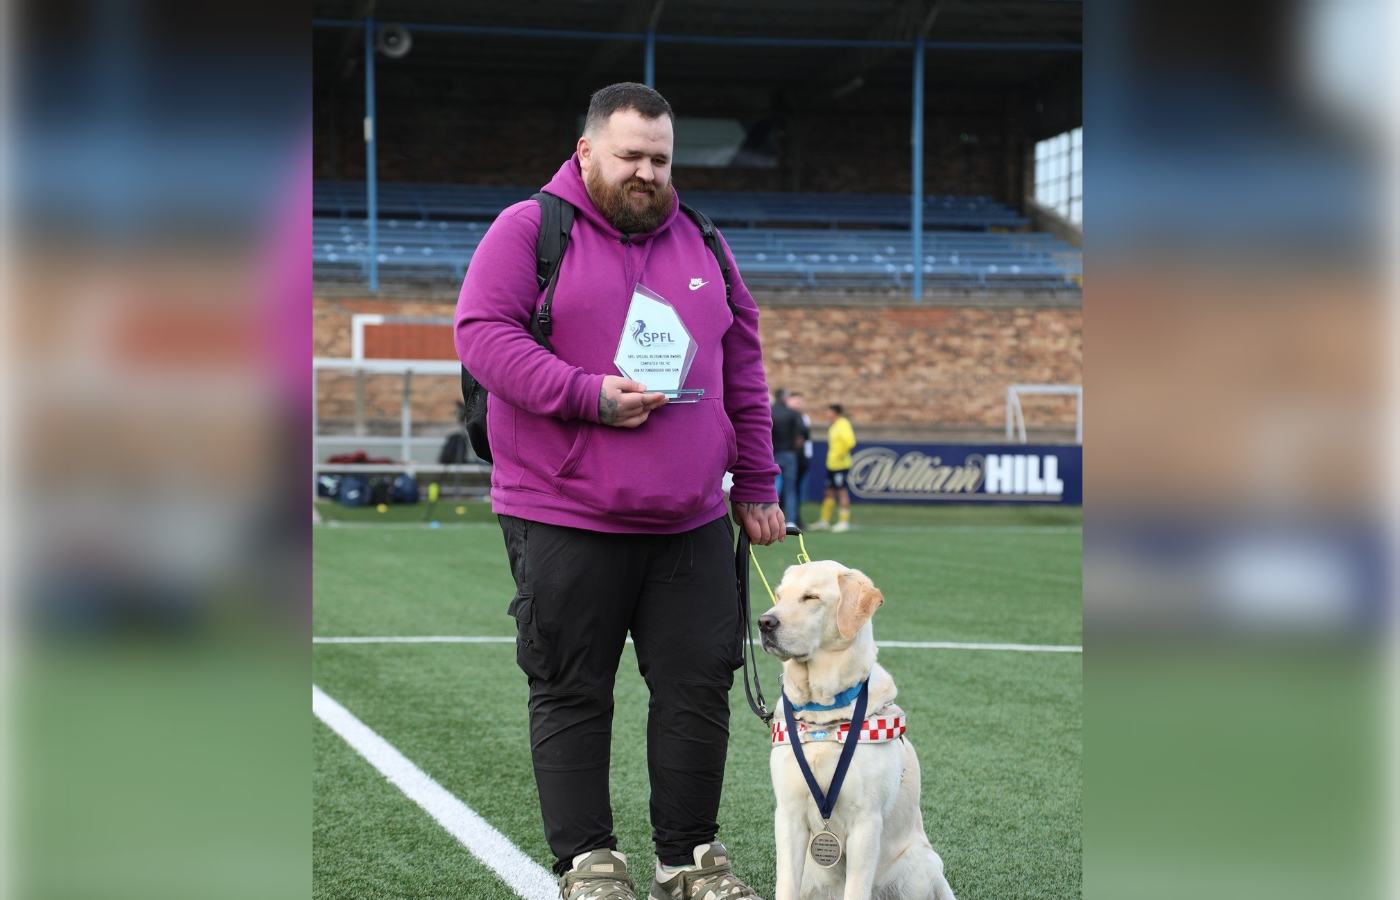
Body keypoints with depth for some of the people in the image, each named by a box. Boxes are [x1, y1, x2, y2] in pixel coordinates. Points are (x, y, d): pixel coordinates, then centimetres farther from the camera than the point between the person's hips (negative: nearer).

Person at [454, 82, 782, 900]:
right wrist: (589, 396, -19)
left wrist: (756, 486, 14)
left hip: (691, 520, 4)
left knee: (699, 685, 5)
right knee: (572, 692, 2)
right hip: (565, 518, -4)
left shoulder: (700, 242, 15)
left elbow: (744, 371, 18)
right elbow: (482, 334, -11)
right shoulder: (528, 230, 0)